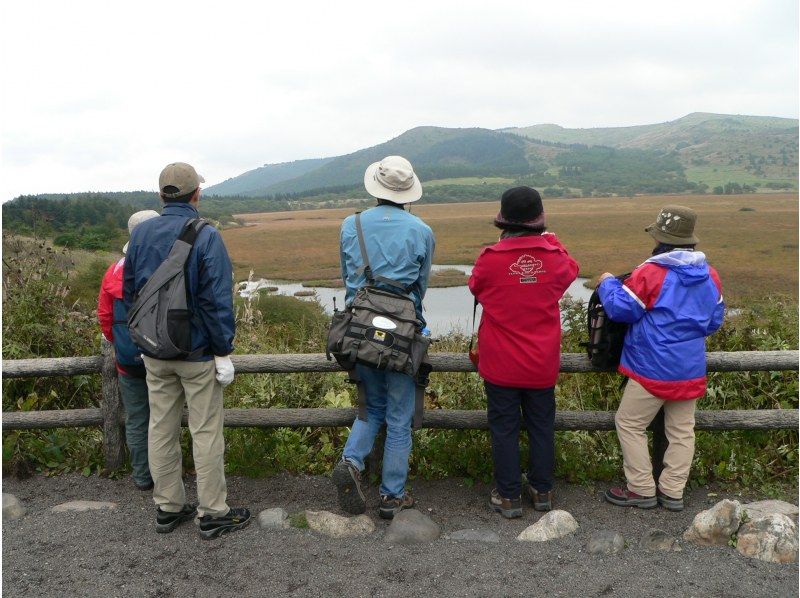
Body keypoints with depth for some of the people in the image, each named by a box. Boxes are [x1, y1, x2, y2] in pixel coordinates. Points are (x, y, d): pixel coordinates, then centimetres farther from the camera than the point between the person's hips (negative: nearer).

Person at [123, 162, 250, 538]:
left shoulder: (140, 234, 3)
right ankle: (213, 514, 14)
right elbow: (217, 300, -18)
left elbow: (129, 293, 11)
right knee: (206, 433, 4)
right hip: (197, 353, -5)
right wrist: (224, 352, -11)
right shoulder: (206, 237, -15)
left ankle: (168, 508, 26)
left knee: (161, 429, 14)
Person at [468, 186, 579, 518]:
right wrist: (552, 242, 23)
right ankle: (542, 490, 29)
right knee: (541, 426, 16)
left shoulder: (491, 258, -16)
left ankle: (508, 496, 17)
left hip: (500, 363, -2)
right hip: (542, 364, 3)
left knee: (504, 428, 9)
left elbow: (475, 286, 5)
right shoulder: (554, 256, -9)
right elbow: (571, 271, 16)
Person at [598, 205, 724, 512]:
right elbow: (715, 320, 15)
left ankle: (642, 489, 13)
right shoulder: (709, 275, 5)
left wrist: (608, 283, 4)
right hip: (691, 370, 7)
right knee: (682, 429, 14)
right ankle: (673, 492, 22)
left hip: (654, 370, -7)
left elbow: (619, 309, -13)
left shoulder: (651, 273, -18)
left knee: (629, 423, 7)